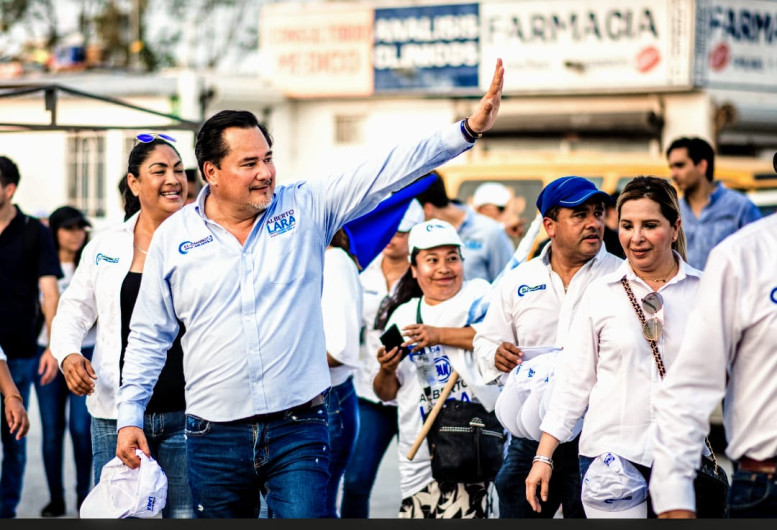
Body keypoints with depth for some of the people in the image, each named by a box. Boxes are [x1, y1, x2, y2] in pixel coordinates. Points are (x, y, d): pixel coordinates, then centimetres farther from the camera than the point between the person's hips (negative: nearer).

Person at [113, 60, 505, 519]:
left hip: (298, 430, -1)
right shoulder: (173, 239, 4)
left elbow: (386, 171, -7)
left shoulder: (306, 208, 2)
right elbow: (149, 338, 12)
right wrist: (130, 415, 7)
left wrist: (467, 130, -17)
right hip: (216, 437, 1)